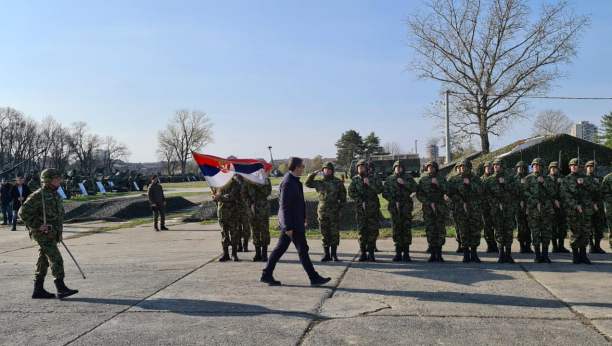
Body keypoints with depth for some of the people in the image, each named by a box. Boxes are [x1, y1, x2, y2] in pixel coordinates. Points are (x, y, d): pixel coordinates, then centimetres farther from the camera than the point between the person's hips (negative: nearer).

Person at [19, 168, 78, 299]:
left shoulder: (55, 194, 13)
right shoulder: (39, 195, -15)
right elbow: (23, 212, -16)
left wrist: (58, 233, 22)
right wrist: (37, 226, -20)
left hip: (52, 234, 9)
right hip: (43, 234, -9)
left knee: (43, 261, 13)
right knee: (56, 260, -12)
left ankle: (38, 290, 21)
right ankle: (61, 289, -10)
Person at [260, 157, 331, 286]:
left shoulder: (294, 181, 12)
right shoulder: (288, 182, -19)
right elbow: (284, 206, -21)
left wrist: (303, 218, 24)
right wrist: (288, 227, -22)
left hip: (295, 220, 10)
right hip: (291, 222, -10)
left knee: (280, 248, 12)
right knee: (302, 250, -2)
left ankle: (266, 275, 17)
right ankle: (314, 278, 6)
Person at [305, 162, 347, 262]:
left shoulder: (338, 182, 2)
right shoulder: (319, 182, 8)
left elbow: (343, 197, 4)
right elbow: (307, 183, 12)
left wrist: (341, 210, -2)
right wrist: (313, 174, 0)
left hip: (334, 212, -2)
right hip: (322, 212, 2)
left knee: (334, 234, 1)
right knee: (324, 234, 6)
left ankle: (334, 254, 10)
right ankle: (327, 254, 14)